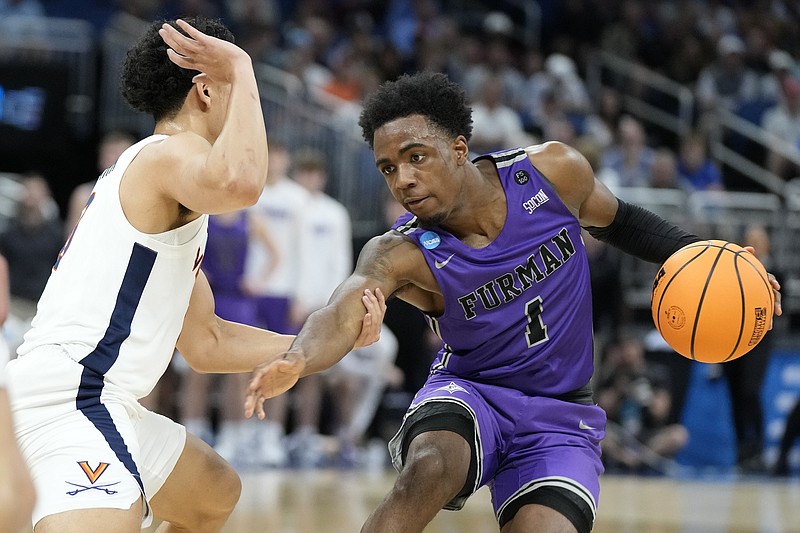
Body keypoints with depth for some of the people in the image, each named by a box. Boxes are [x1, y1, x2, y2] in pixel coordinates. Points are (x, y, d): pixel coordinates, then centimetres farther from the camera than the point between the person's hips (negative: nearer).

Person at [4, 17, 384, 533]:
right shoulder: (171, 151, -6)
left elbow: (207, 343, 26)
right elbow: (238, 182, -34)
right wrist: (241, 69, -19)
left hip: (97, 404, 11)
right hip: (69, 395, -11)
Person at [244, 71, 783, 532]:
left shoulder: (554, 172, -13)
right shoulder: (400, 254, -20)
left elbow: (618, 220, 9)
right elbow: (343, 313, -41)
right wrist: (298, 360, -63)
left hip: (558, 416, 2)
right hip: (468, 398, -1)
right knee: (429, 468, -35)